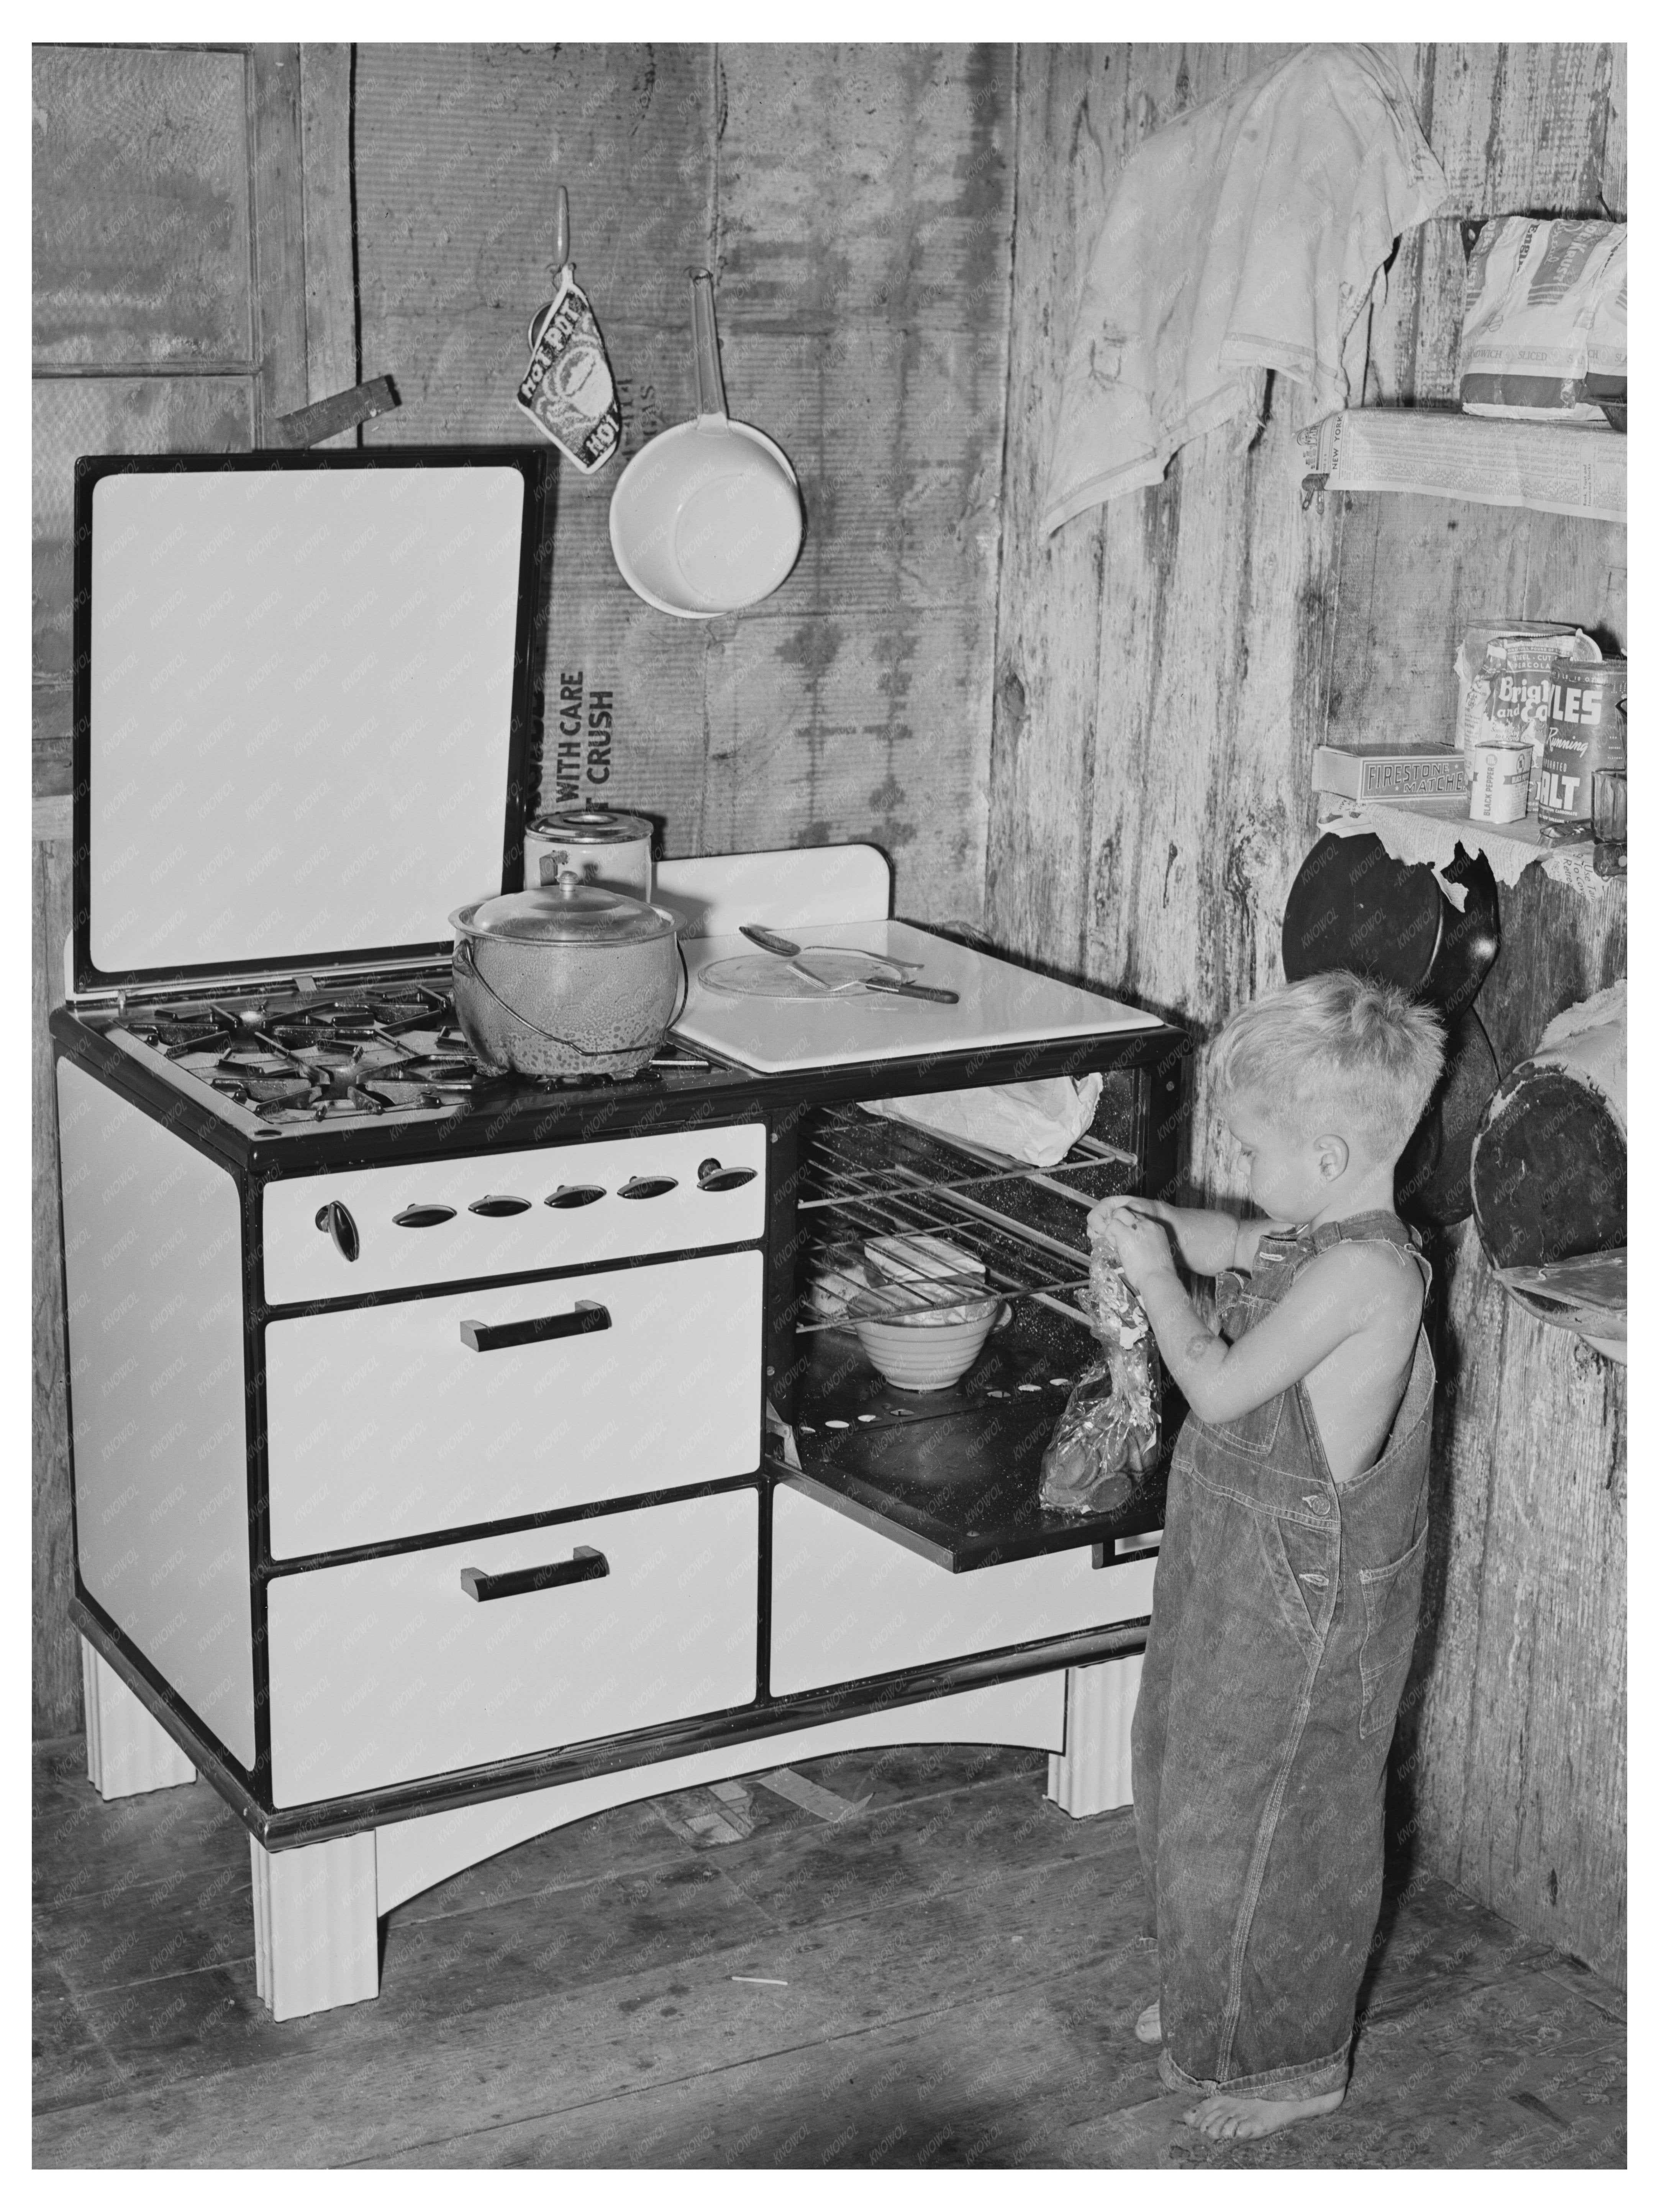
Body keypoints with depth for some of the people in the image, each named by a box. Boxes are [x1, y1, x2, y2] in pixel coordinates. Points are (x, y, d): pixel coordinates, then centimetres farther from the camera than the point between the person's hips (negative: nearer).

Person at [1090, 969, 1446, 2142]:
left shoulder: (1364, 1269, -29)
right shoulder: (1322, 1235, -1)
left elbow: (1221, 1387, -26)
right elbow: (1238, 1244, 20)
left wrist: (1158, 1278, -13)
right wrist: (1160, 1224, 1)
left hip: (1305, 1599, -10)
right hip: (1241, 1571, 10)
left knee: (1274, 1823, 7)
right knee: (1195, 1786, 24)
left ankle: (1293, 2058, 27)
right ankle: (1214, 2001, 45)